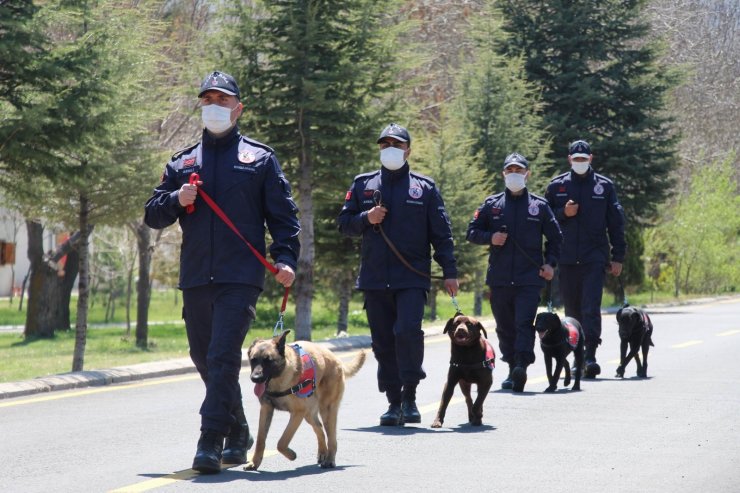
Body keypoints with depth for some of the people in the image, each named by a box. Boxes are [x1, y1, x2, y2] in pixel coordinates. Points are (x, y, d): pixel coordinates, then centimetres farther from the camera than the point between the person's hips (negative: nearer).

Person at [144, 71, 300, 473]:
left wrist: (285, 259, -9)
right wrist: (177, 201, -7)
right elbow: (153, 215, 14)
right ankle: (238, 434, 26)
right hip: (195, 278, 5)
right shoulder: (182, 163, 16)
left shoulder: (260, 158, 8)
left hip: (241, 277, -4)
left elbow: (282, 215, 5)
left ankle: (211, 442, -15)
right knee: (205, 359, 11)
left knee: (223, 357, -15)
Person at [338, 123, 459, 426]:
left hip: (412, 278, -3)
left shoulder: (424, 187, 7)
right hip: (374, 278, 3)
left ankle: (409, 395, -5)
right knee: (383, 342, 4)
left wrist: (449, 271, 0)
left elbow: (441, 233, 7)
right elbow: (344, 223, 15)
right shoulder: (363, 184, 12)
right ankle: (394, 402, 13)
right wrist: (366, 219, -6)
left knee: (408, 331, -19)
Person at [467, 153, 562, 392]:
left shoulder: (539, 205, 7)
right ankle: (513, 369, 21)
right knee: (505, 327, 9)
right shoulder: (491, 204, 9)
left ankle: (522, 366, -25)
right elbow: (472, 232, 12)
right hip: (499, 279, 3)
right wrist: (490, 238, -8)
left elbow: (555, 237, 15)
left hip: (529, 277, -3)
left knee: (524, 323, -16)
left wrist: (551, 263, 2)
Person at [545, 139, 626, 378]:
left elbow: (616, 222, 8)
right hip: (566, 259, 2)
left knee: (591, 309, -12)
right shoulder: (556, 186, 8)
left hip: (594, 259, -2)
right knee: (572, 310, 8)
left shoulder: (604, 186, 5)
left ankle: (590, 356, -15)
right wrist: (563, 213, -9)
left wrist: (618, 257, 4)